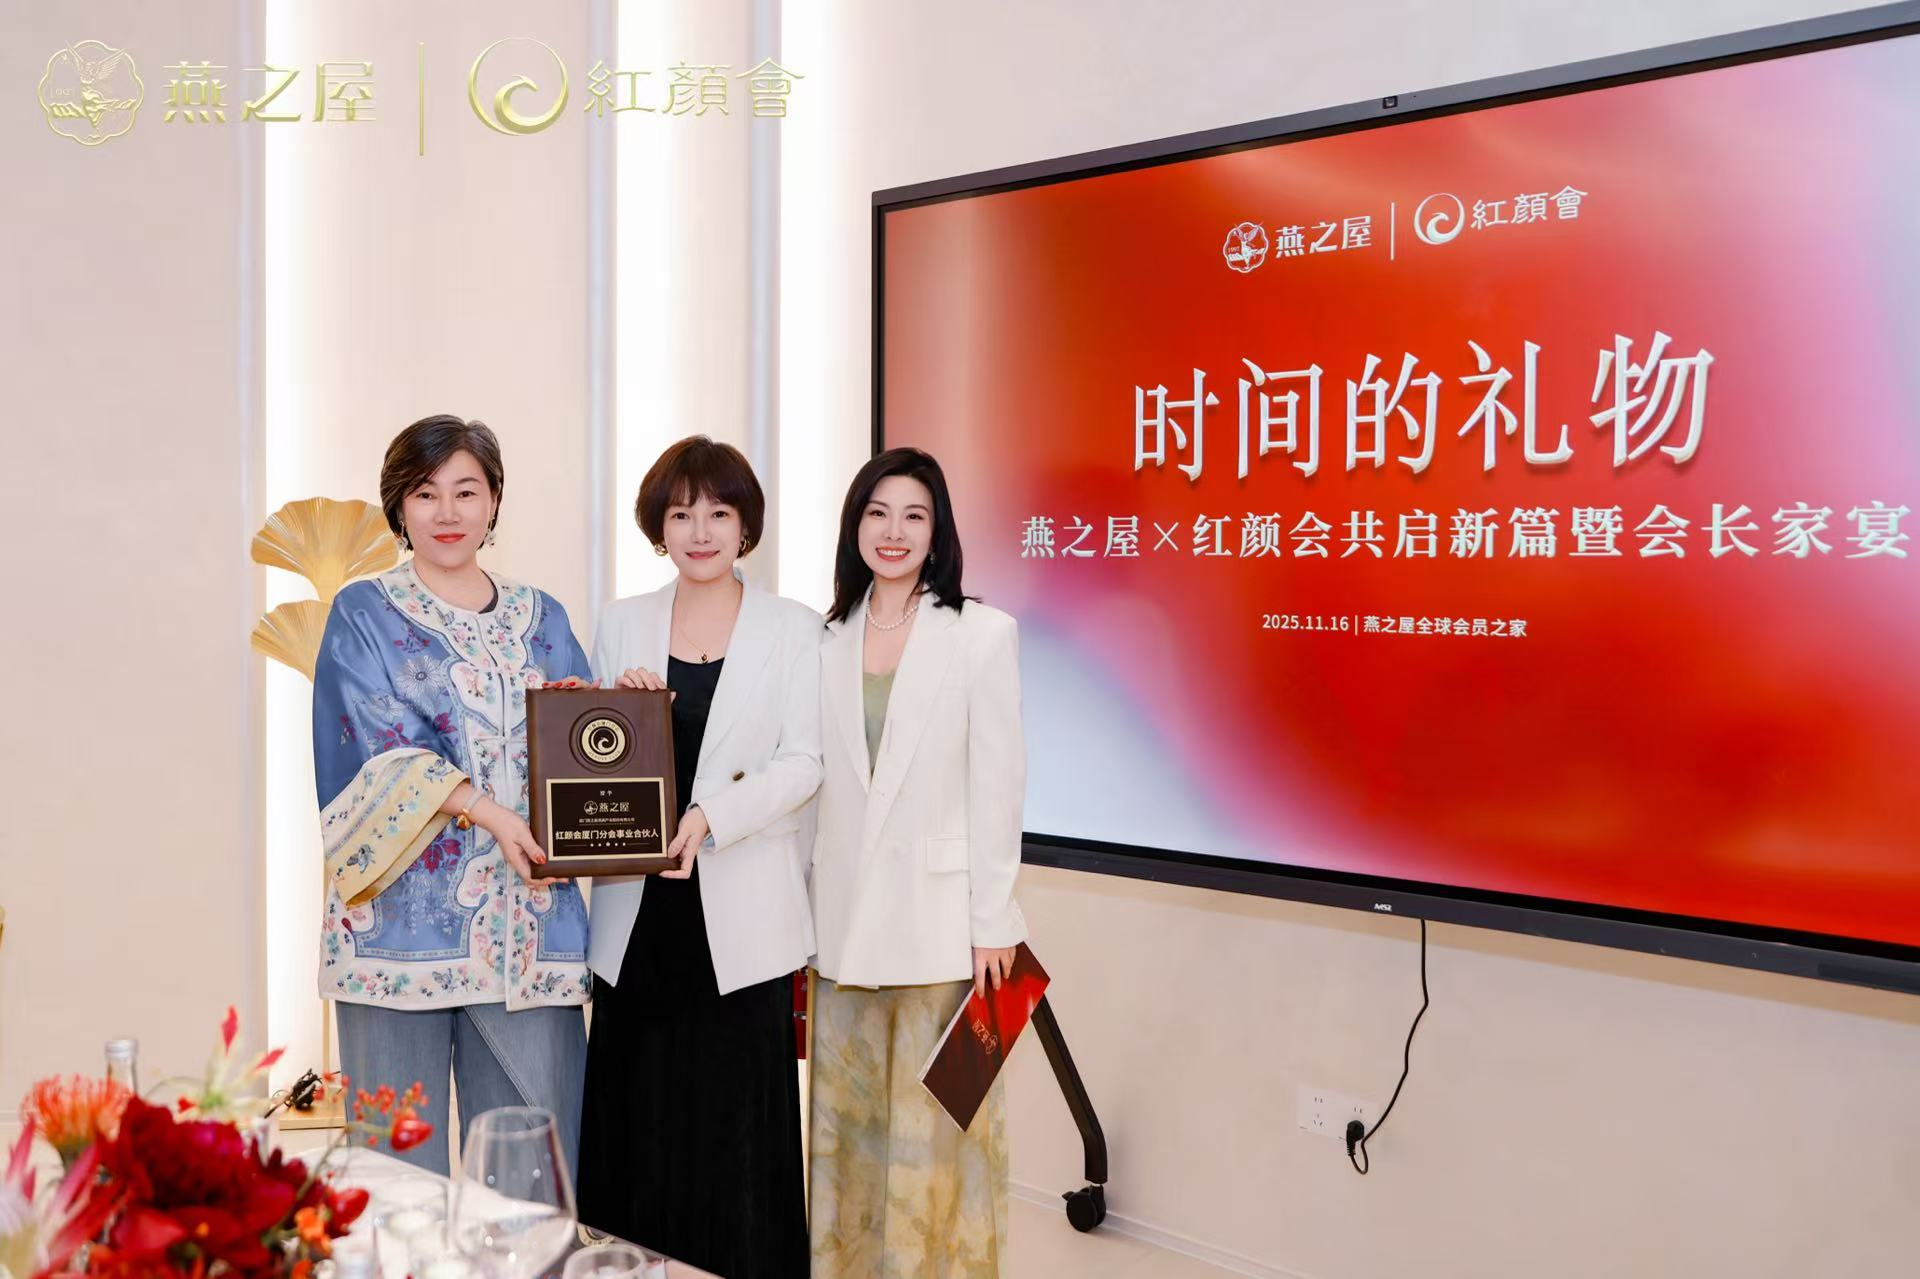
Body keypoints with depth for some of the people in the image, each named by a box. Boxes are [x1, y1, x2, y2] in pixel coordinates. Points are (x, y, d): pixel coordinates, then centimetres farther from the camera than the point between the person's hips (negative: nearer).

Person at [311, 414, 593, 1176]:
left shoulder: (541, 619, 15)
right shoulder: (364, 614, 5)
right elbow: (386, 744, -8)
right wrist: (487, 811, -20)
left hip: (527, 922, 3)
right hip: (407, 914, -3)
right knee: (402, 1159, 2)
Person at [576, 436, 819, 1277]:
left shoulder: (794, 629, 2)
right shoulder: (622, 625, 10)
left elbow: (804, 762, -5)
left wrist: (711, 814, -18)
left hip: (743, 919, -2)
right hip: (639, 919, 3)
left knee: (739, 1135, 1)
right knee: (636, 1129, 6)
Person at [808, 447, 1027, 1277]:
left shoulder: (982, 633, -4)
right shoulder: (825, 639, 7)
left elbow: (996, 787, -6)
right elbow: (811, 781, 8)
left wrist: (992, 924, -8)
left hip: (940, 919, -4)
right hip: (844, 920, 4)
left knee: (936, 1128, 3)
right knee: (847, 1128, 13)